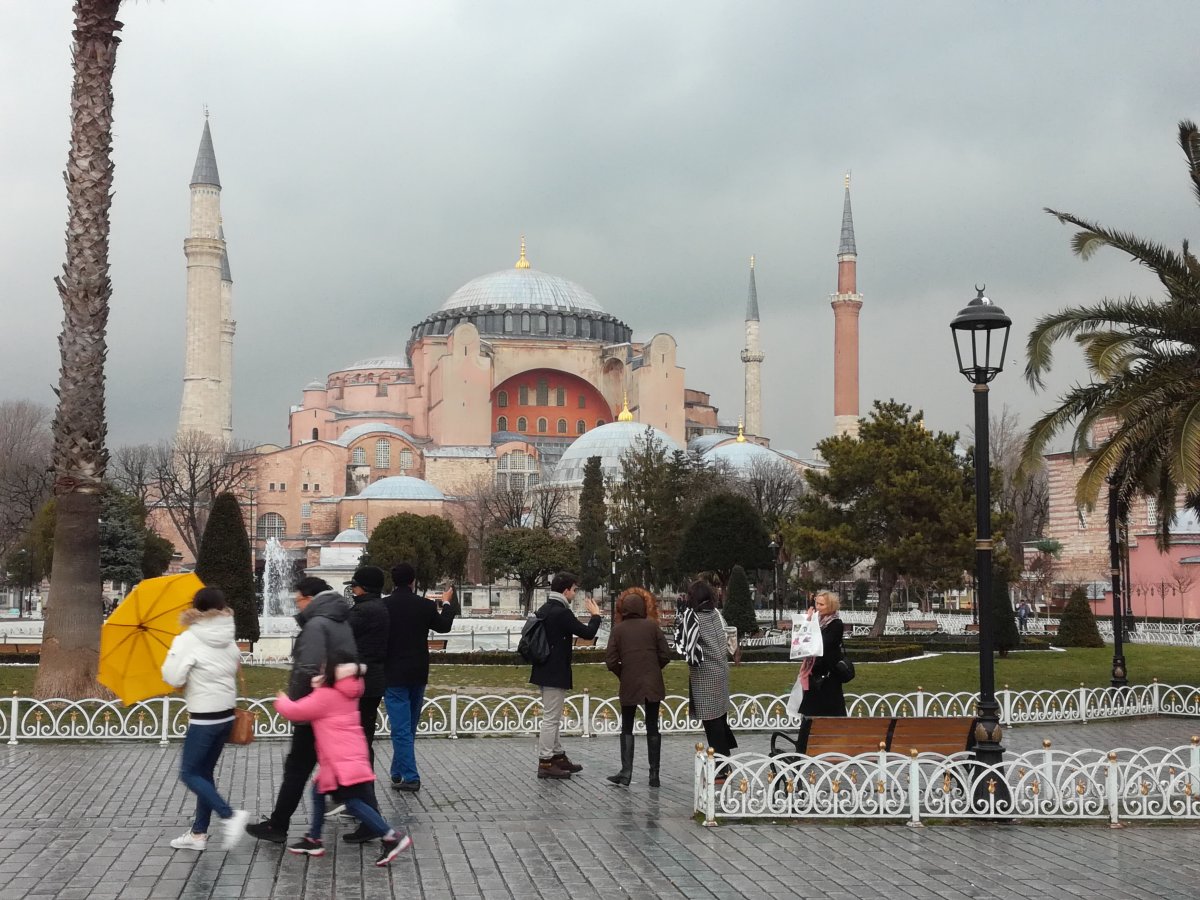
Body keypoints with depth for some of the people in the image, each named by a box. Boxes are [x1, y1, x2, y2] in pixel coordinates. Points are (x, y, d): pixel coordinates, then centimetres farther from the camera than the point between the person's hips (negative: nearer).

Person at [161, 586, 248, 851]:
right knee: (204, 772, 15)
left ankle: (229, 815, -12)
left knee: (189, 774, 2)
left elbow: (173, 678, -14)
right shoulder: (228, 639, 5)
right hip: (227, 714, 7)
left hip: (204, 718, -7)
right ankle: (199, 833, 17)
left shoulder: (188, 640, -13)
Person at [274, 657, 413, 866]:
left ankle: (392, 837, -15)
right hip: (350, 758, 10)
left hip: (344, 761, -10)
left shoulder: (324, 697, -14)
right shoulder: (346, 694, 14)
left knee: (353, 802, -10)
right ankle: (313, 840, 28)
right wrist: (319, 685, 0)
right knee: (319, 790, 20)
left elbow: (294, 712, -10)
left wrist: (282, 701, 11)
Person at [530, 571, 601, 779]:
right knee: (551, 718, -4)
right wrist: (595, 616, -1)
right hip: (555, 673, -10)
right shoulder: (562, 613, -20)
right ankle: (545, 763, 0)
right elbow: (588, 633, -17)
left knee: (553, 717, 18)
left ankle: (558, 756, 28)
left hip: (545, 670, 10)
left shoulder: (543, 610, 8)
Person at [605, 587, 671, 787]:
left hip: (629, 686, -1)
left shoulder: (618, 629, -2)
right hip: (653, 684, 1)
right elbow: (665, 655, -2)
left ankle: (626, 772, 4)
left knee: (627, 729, 11)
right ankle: (654, 774, 9)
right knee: (652, 728, 9)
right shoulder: (652, 626, 0)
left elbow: (611, 661, -5)